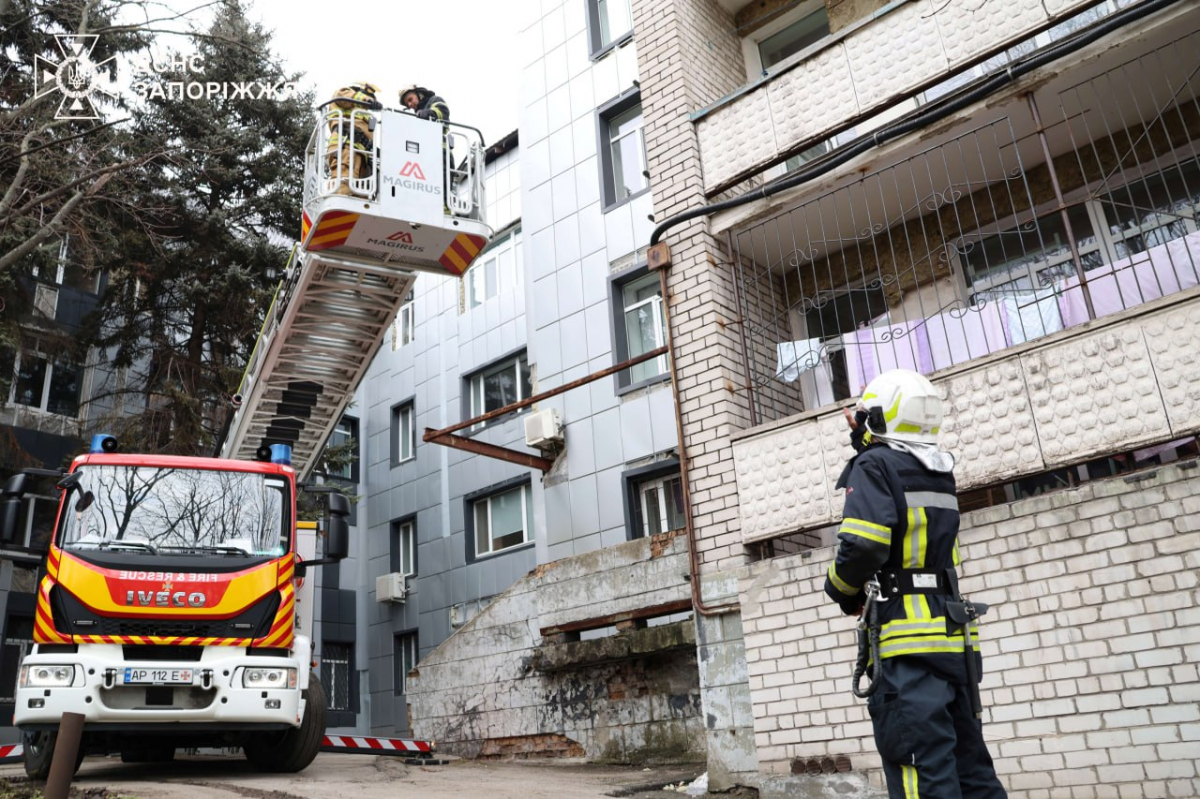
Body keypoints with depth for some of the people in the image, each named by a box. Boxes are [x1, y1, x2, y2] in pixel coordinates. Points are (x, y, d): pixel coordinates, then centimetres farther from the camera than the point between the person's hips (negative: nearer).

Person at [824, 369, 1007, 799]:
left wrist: (841, 590, 0)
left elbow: (862, 546, -18)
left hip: (905, 635, -8)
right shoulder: (939, 470, 14)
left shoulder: (874, 465, -7)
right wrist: (868, 444, 38)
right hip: (951, 635, 8)